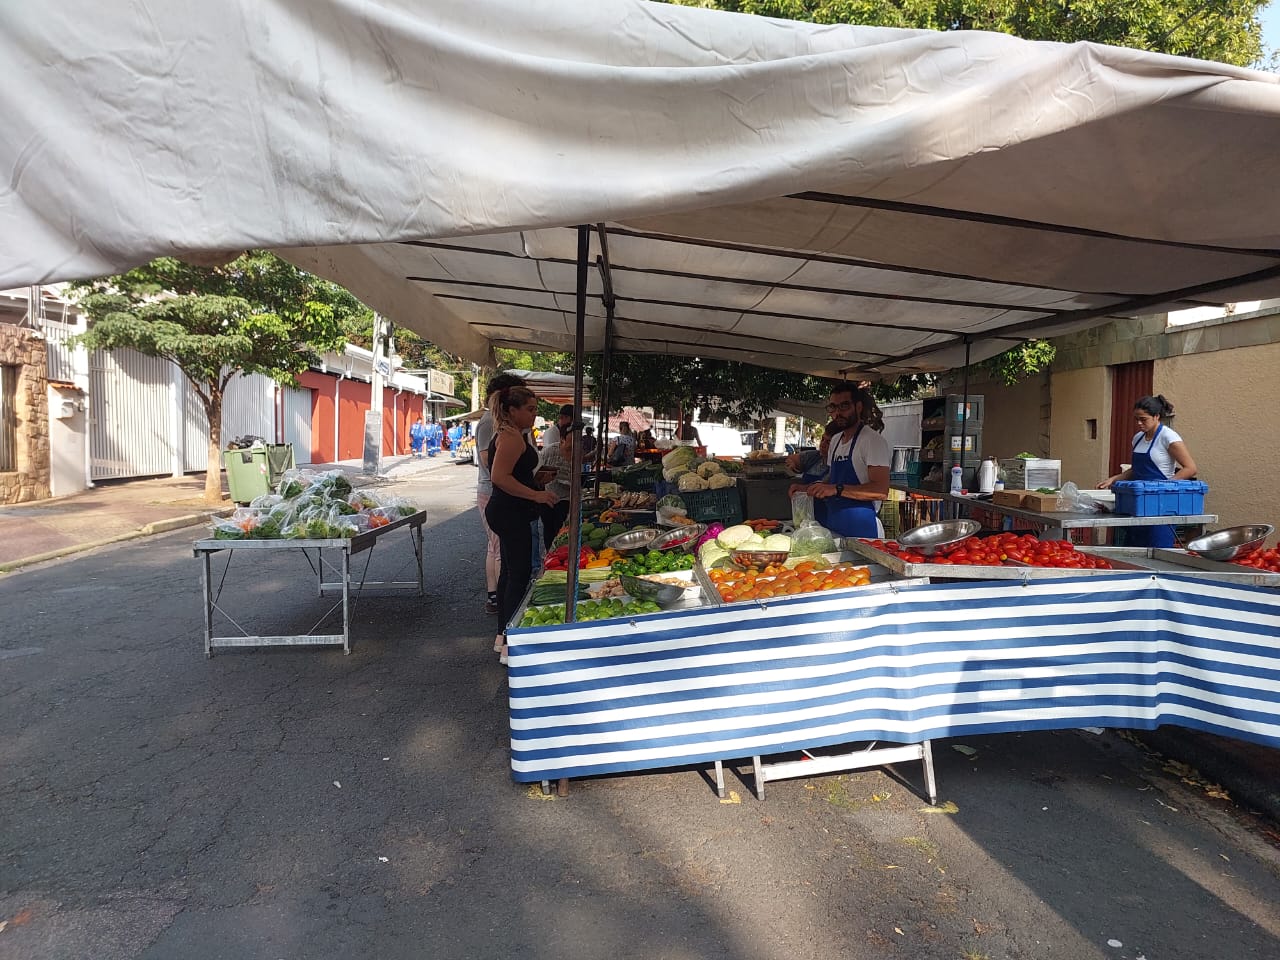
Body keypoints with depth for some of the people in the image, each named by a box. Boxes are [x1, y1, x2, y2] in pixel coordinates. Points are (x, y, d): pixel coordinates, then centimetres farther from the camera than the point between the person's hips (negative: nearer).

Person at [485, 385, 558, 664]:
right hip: (511, 514, -11)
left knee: (510, 571, 16)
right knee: (520, 574, -8)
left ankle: (503, 635, 26)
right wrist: (535, 495, -25)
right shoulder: (512, 436, -17)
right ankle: (510, 645, -4)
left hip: (506, 512, 11)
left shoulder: (508, 433, 16)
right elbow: (500, 476, -26)